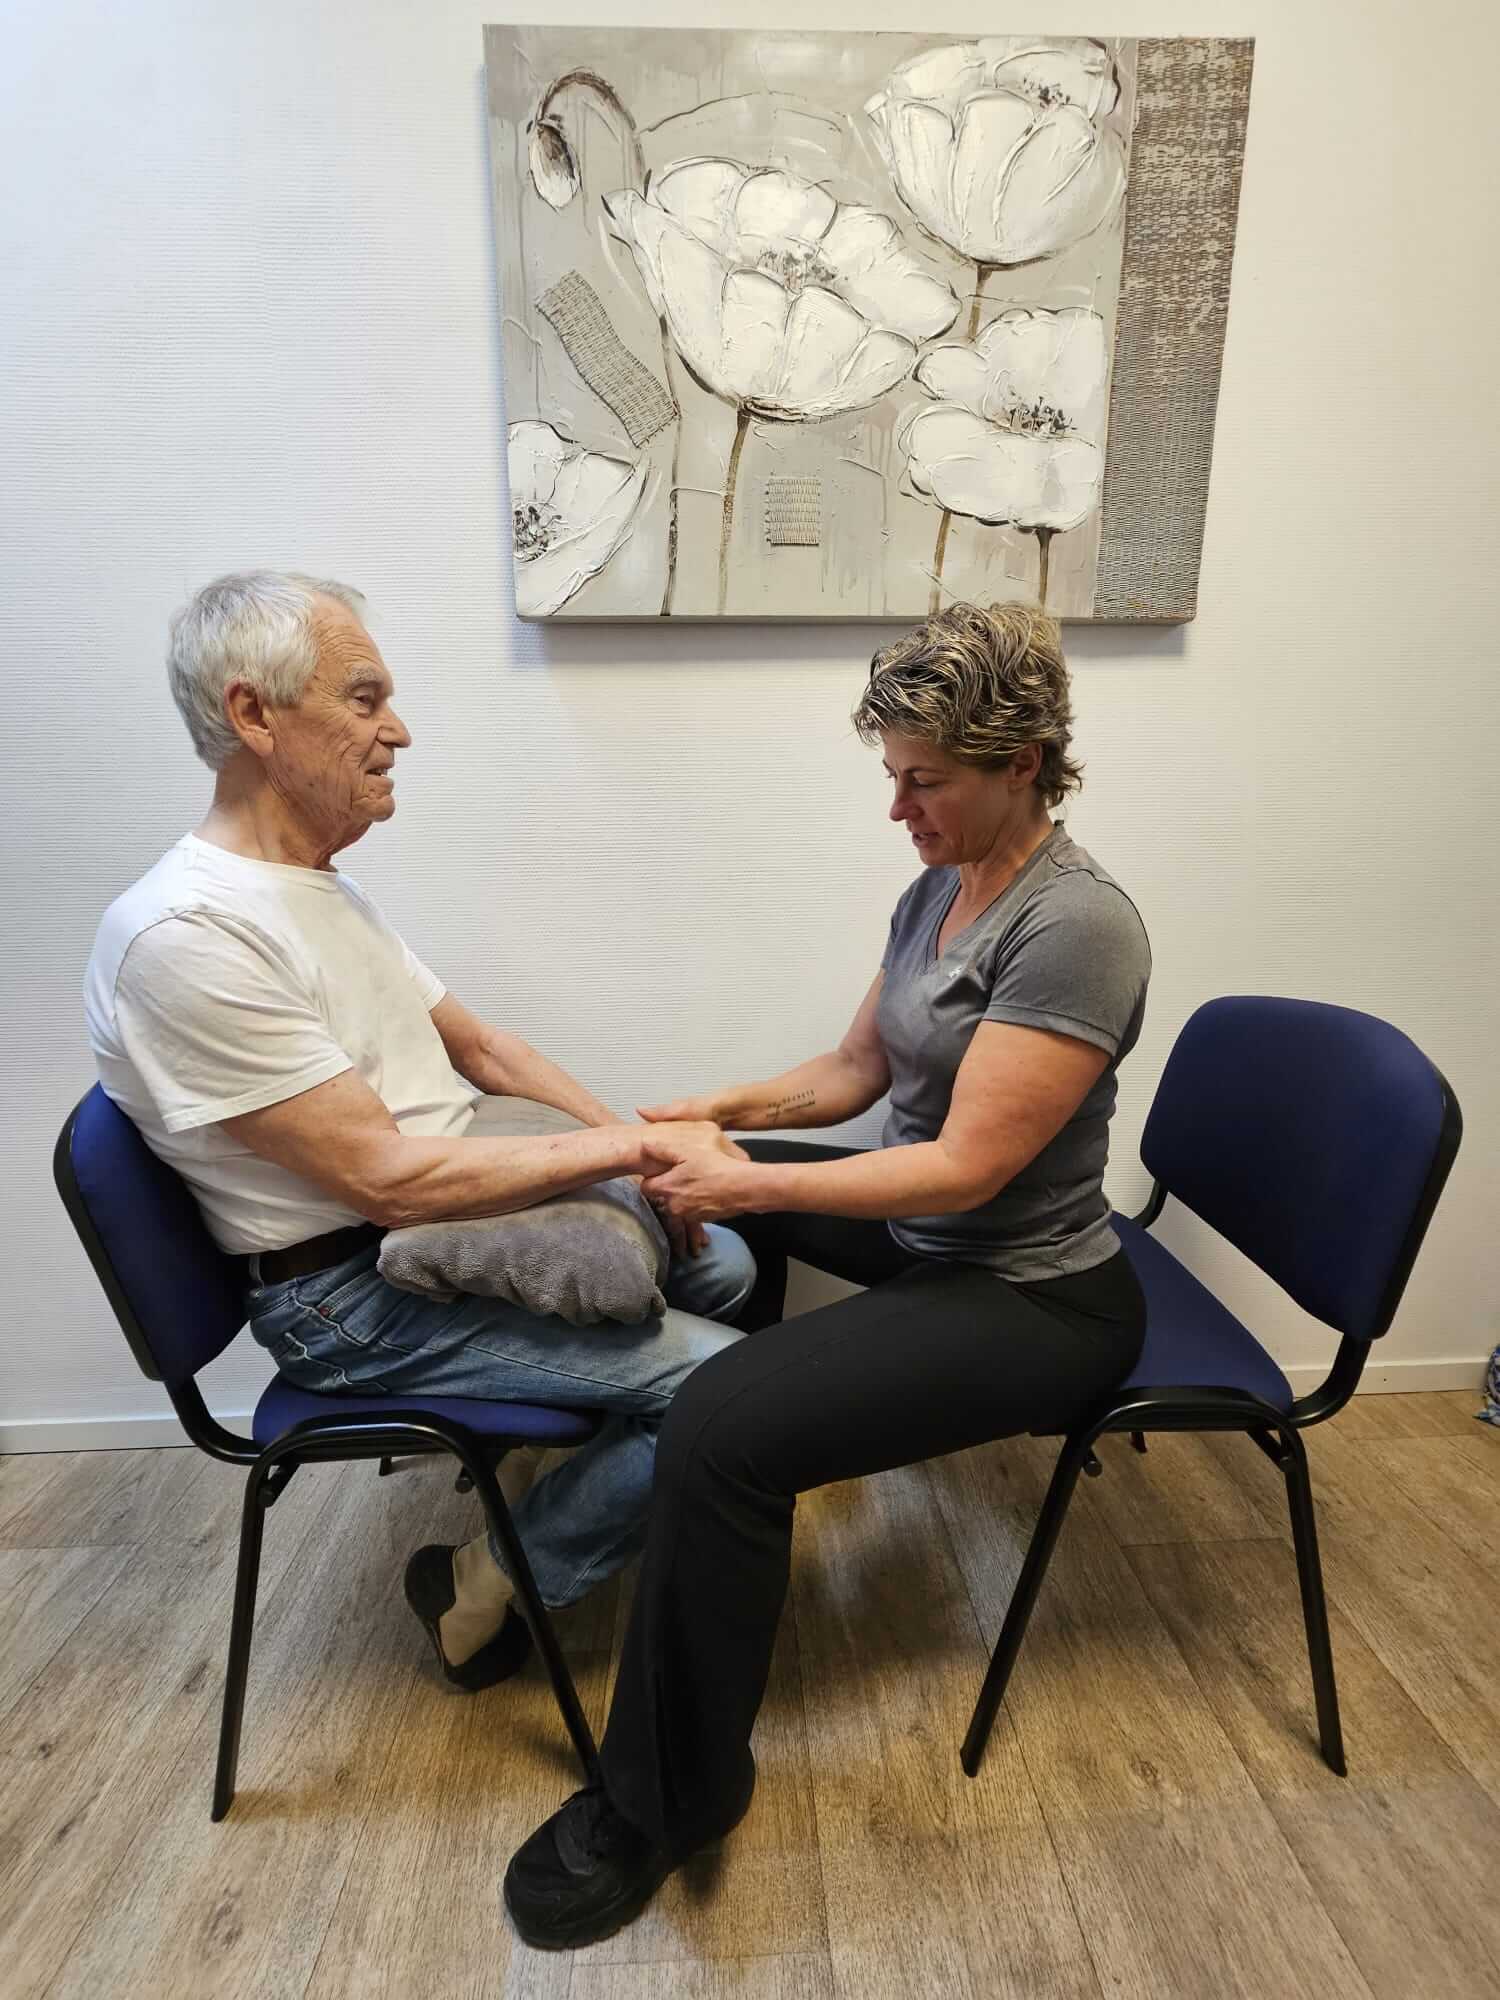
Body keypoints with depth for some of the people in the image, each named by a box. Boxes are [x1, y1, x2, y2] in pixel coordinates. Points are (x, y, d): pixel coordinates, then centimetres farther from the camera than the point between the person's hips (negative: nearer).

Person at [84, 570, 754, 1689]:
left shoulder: (321, 886, 8)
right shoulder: (184, 936, -23)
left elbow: (475, 1045, 12)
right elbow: (389, 1177, -26)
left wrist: (634, 1139, 1)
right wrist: (637, 1146, -20)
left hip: (456, 1218, 9)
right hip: (353, 1298, -9)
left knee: (723, 1267, 14)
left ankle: (529, 1455, 25)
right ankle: (490, 1586, 6)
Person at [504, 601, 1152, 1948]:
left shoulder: (1076, 928, -24)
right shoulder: (940, 887, 4)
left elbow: (963, 1167, -26)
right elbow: (858, 1069, 10)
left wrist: (745, 1183, -24)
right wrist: (727, 1108, -4)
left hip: (1033, 1299, -10)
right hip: (922, 1230, 10)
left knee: (723, 1429, -26)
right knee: (708, 1201, 21)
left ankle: (669, 1800, 2)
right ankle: (751, 1510, 38)